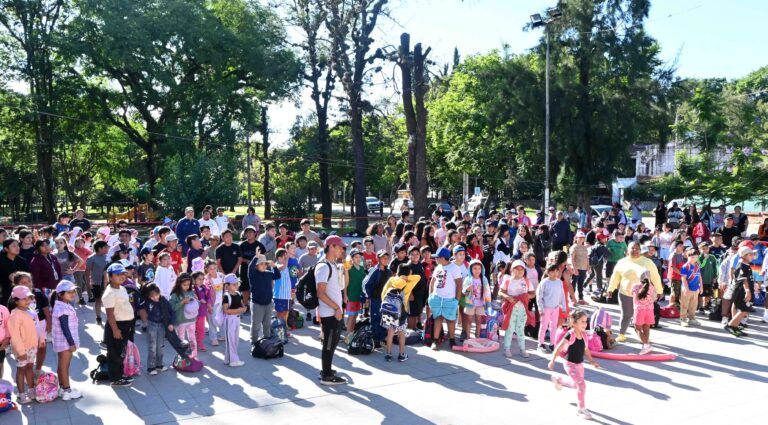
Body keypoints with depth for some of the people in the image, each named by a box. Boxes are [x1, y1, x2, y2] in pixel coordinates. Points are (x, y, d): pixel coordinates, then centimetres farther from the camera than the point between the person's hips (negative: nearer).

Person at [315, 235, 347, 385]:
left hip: (336, 312, 9)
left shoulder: (334, 266, 13)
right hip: (330, 313, -9)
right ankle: (326, 376, 6)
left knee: (332, 343, 17)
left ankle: (326, 370, 28)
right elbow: (320, 293, -22)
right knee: (329, 344, -2)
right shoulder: (323, 267, -17)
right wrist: (336, 308, -20)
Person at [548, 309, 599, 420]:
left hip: (580, 364, 7)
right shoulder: (570, 335, -22)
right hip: (570, 364, -7)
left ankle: (558, 380, 50)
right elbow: (558, 348, -17)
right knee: (582, 384, -16)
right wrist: (552, 361, -16)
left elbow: (585, 350, 10)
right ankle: (581, 409, 0)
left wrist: (591, 361, -1)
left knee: (576, 385, 22)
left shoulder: (584, 334, -2)